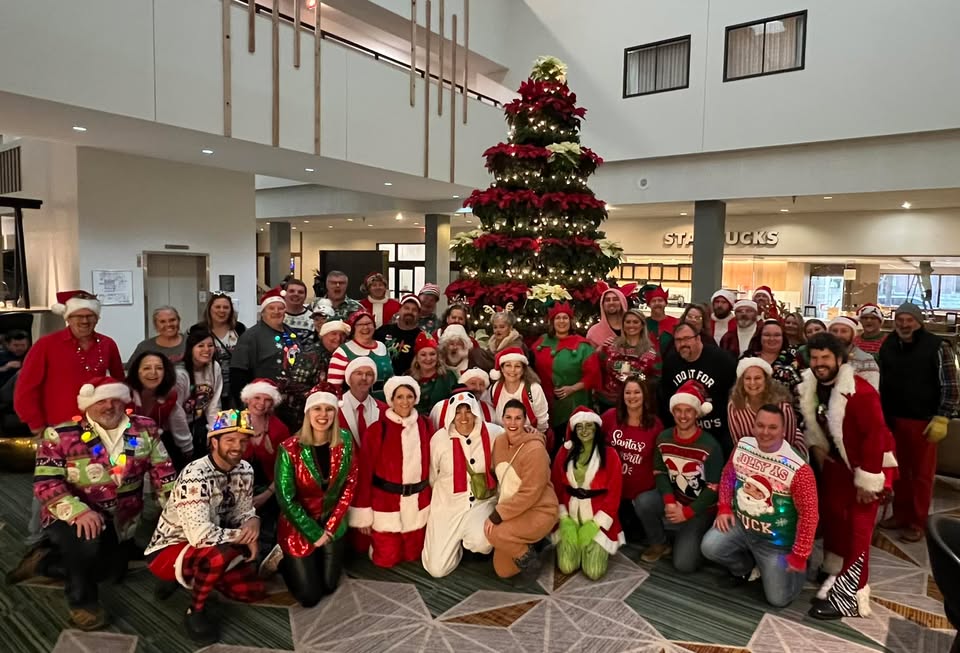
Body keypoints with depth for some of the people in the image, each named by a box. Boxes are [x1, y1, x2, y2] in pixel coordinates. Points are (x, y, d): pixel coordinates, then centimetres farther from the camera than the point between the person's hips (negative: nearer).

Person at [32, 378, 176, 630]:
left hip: (120, 521, 5)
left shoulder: (144, 429, -8)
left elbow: (163, 474, -5)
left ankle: (51, 559, 41)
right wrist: (79, 511, -36)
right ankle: (82, 601, -6)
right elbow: (45, 483, -20)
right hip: (72, 517, -5)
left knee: (114, 571, 20)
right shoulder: (61, 435, -16)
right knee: (86, 542, -36)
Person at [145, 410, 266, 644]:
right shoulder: (195, 476, -29)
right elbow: (200, 535, -36)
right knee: (221, 553, -35)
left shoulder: (245, 470, -7)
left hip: (209, 549, 7)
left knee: (254, 591, 1)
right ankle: (195, 611, -8)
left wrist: (253, 521, -22)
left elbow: (243, 511, 1)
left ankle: (192, 576, 17)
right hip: (167, 550, -7)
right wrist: (243, 536, -24)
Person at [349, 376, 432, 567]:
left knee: (412, 555, 16)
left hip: (417, 504, 3)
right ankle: (375, 540, 36)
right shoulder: (377, 430, -12)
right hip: (386, 503, -3)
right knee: (386, 560, 8)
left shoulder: (424, 426, -2)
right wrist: (363, 513, -9)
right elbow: (365, 472, -10)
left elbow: (430, 464, 5)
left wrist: (432, 500, 8)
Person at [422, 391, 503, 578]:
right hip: (448, 506, 1)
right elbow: (431, 476, 6)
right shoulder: (439, 438, -8)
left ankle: (473, 541, 6)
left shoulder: (492, 433, -9)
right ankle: (456, 543, 32)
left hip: (482, 503, -1)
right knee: (437, 569, -2)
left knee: (481, 541, -34)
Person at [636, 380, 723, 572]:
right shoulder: (663, 439, -4)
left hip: (700, 508, -4)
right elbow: (659, 473, -1)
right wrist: (669, 501, -18)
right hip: (673, 498, 4)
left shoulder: (710, 446, -17)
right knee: (643, 501, -29)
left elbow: (714, 488, -15)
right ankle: (659, 544, -1)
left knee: (684, 564, -15)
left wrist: (687, 512, -19)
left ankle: (693, 536, 18)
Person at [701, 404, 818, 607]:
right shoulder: (743, 446, -10)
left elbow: (808, 514, -19)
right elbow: (727, 476, 8)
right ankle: (747, 567, 14)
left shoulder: (798, 468, -26)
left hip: (775, 541, -4)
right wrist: (724, 508, -2)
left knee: (778, 599, 0)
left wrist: (799, 556, -16)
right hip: (740, 525, 4)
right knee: (709, 547, -19)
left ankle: (797, 569, 33)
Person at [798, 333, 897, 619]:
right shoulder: (811, 387, -5)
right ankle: (836, 572, 36)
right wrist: (814, 445, 2)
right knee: (830, 514, 16)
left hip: (865, 464, -8)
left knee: (858, 528, -6)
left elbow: (875, 435, -27)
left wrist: (867, 480, -24)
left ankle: (849, 594, 2)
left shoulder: (860, 392, -29)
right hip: (835, 459, 8)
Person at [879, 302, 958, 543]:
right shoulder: (887, 345, 5)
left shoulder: (937, 346, -8)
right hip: (894, 419, 4)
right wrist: (880, 416, 8)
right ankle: (900, 514, 27)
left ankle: (917, 523, 16)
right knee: (899, 470, 13)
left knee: (922, 473, 5)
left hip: (924, 420, -4)